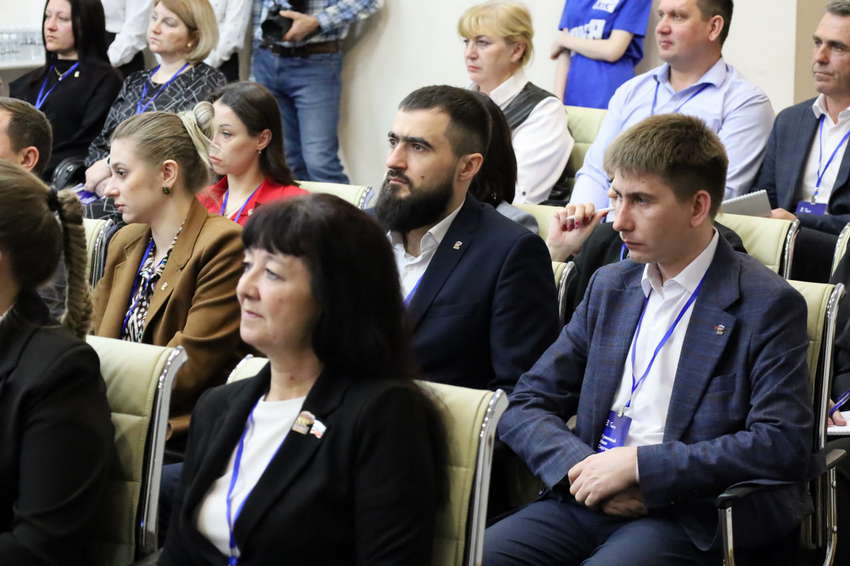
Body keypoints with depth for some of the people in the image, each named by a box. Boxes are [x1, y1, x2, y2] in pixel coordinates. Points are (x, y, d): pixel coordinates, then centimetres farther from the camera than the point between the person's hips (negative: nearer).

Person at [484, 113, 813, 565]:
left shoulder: (768, 306, -3)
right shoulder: (609, 286, 16)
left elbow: (784, 446, -14)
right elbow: (527, 406, 14)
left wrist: (639, 464, -16)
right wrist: (580, 468, -9)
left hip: (686, 518, -5)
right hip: (589, 501, 5)